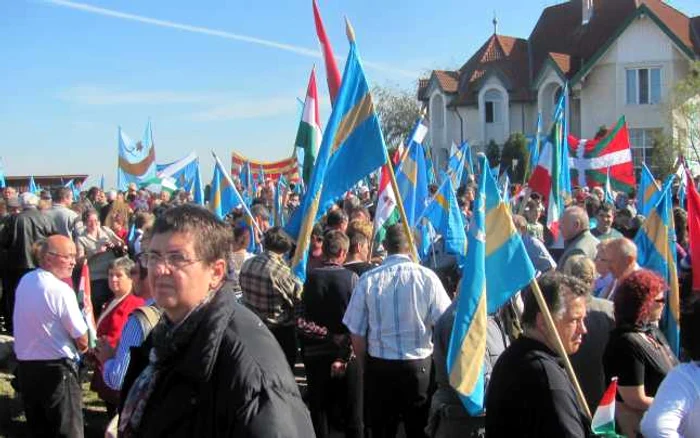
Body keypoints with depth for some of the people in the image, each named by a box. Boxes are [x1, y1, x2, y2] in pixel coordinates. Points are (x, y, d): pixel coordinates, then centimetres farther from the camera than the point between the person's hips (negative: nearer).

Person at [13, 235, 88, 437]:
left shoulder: (25, 281, 3)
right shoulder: (61, 290, -19)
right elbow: (82, 341, -15)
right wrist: (82, 347, 8)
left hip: (25, 365, 7)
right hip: (56, 369, -7)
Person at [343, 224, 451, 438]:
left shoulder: (368, 280, -9)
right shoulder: (427, 277, -12)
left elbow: (356, 334, -5)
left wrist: (366, 367, 11)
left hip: (378, 366, 1)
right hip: (419, 365, -1)